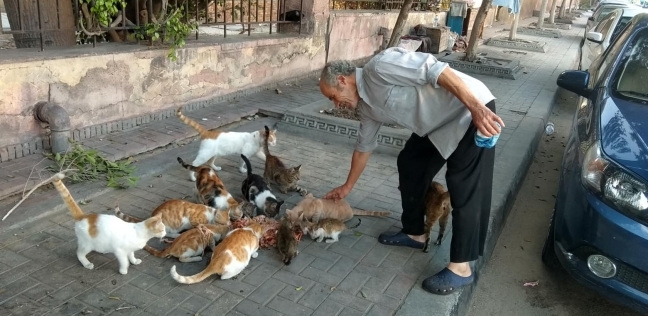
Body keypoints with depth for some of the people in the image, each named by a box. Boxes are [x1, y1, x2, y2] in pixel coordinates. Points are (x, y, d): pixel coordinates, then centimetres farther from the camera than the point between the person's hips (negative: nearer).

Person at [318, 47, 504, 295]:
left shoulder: (379, 67, -20)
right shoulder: (366, 105, 8)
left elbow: (436, 71, -27)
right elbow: (364, 147, 20)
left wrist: (477, 108, -32)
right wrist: (347, 187, 28)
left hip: (469, 112, -10)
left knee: (466, 190, -8)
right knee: (409, 164, 15)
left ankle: (461, 268, 2)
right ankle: (414, 233, 30)